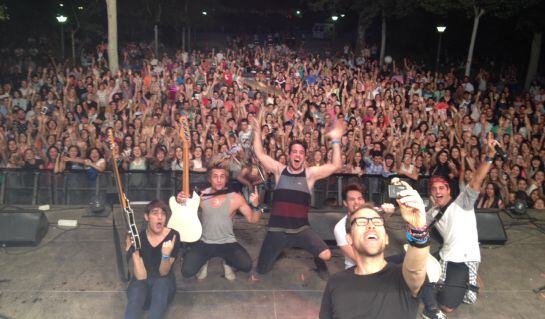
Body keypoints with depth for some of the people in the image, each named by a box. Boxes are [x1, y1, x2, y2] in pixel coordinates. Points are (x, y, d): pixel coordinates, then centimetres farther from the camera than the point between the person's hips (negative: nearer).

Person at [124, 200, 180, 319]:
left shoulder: (173, 236, -14)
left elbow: (163, 273, -15)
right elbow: (141, 276, -17)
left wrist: (166, 255, -34)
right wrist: (133, 250, -28)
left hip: (164, 284, 0)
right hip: (142, 284, 1)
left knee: (161, 282, -34)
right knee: (137, 288, -33)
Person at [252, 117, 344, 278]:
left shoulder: (310, 173, -2)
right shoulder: (279, 169, 2)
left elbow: (335, 166, -9)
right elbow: (260, 155, 0)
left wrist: (335, 140, -16)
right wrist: (257, 132, -7)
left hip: (301, 228, -1)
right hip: (277, 228, 1)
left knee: (326, 255, -17)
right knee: (262, 270, 7)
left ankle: (319, 264, 23)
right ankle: (279, 249, 42)